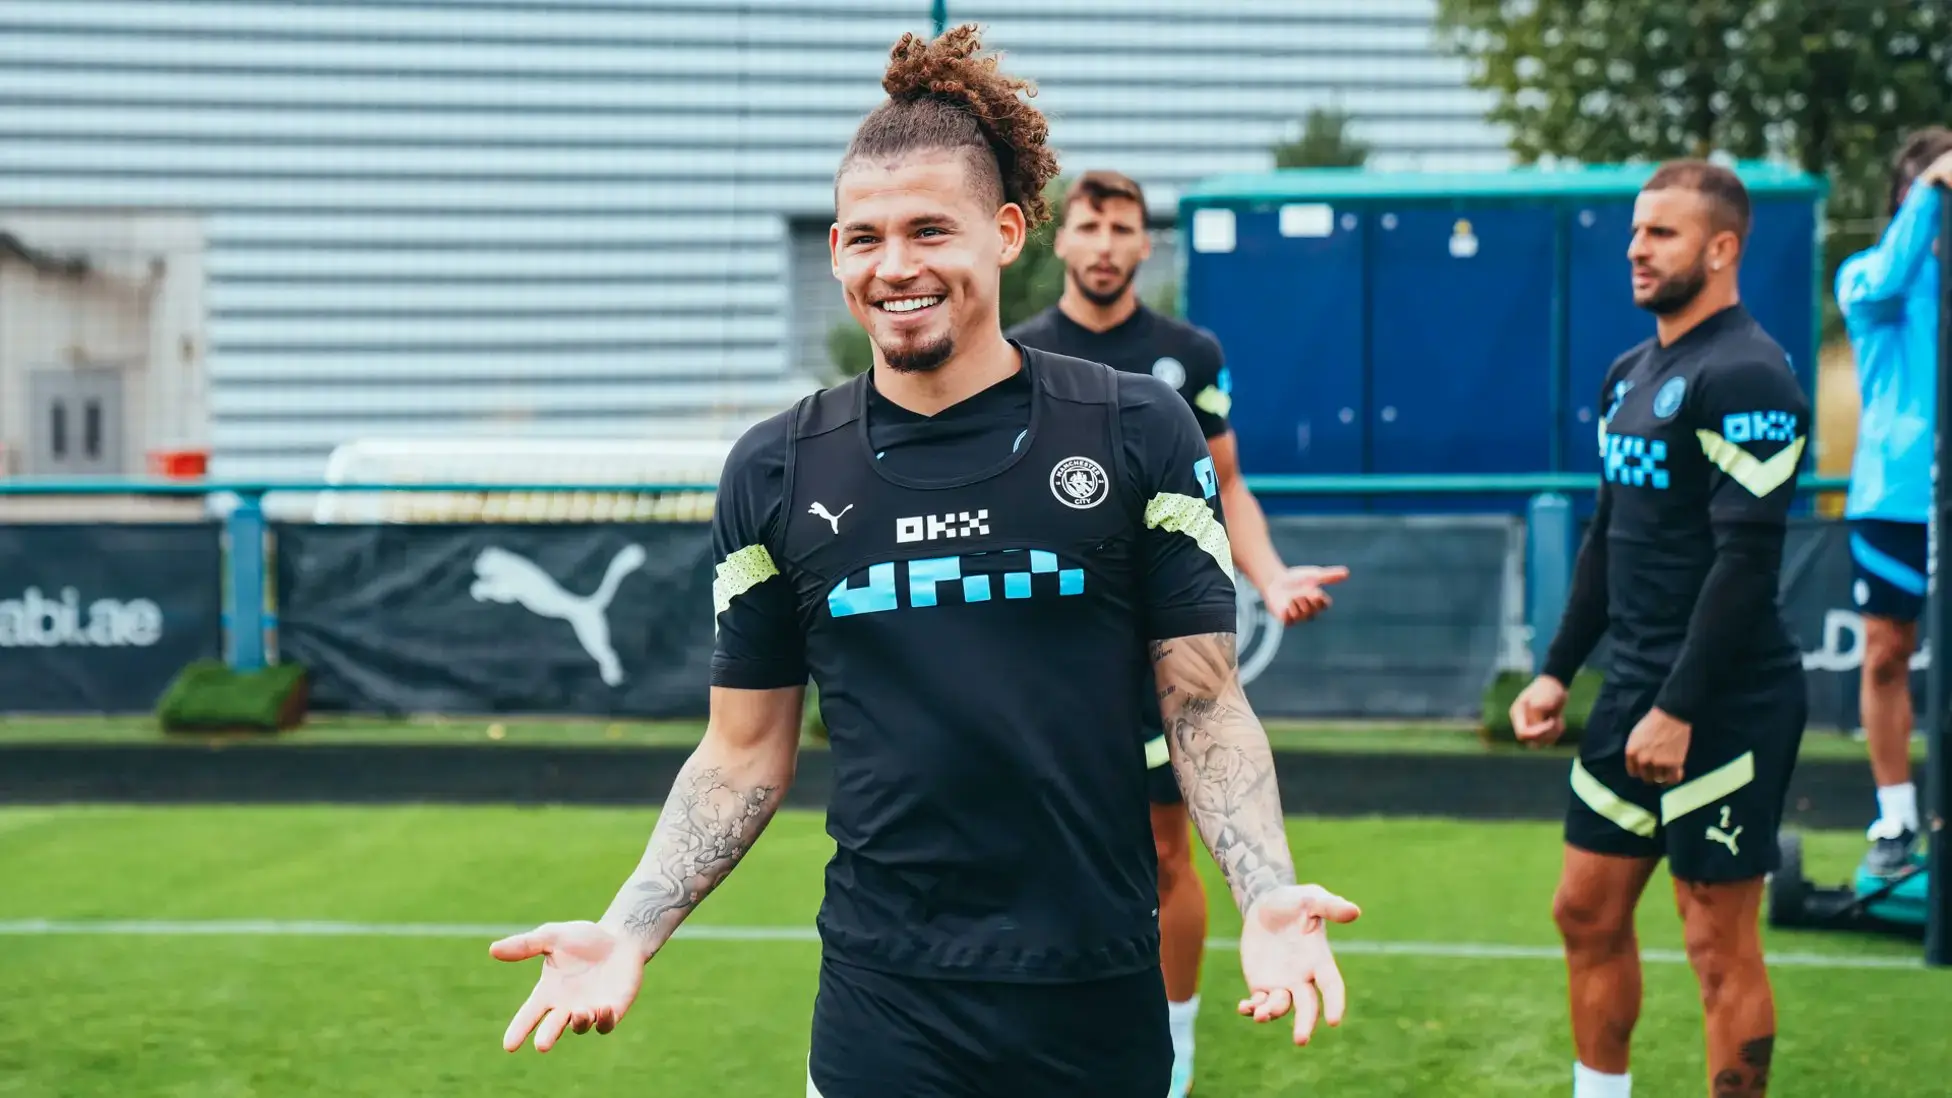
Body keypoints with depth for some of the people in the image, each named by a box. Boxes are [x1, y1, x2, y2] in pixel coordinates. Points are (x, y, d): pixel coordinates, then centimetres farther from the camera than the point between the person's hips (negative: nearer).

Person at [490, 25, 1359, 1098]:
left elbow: (1206, 706, 1)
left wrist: (1267, 896, -15)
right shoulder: (774, 470, 3)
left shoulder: (1139, 431, -1)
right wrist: (629, 930, -5)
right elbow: (746, 750, 9)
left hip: (1098, 1006, -1)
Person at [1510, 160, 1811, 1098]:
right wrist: (1557, 670, 16)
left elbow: (1747, 558, -21)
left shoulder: (1745, 378, -15)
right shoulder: (1632, 372, 14)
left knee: (1720, 944, -2)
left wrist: (1680, 708, -22)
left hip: (1723, 705, -9)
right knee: (1587, 913, 14)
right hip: (1634, 689, 9)